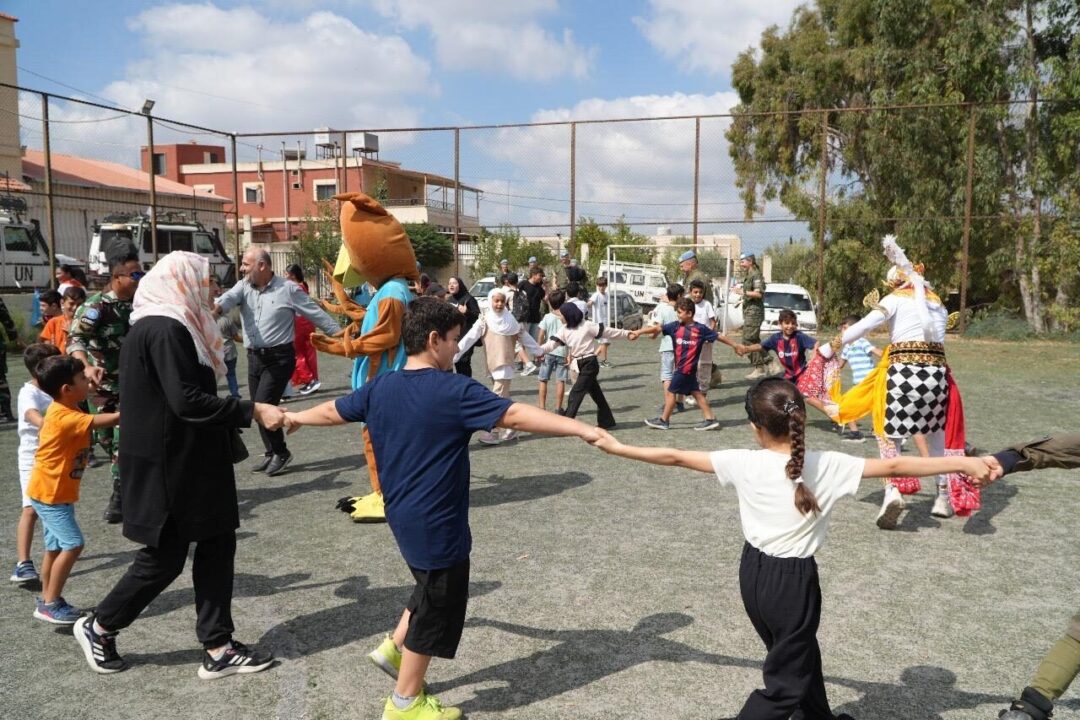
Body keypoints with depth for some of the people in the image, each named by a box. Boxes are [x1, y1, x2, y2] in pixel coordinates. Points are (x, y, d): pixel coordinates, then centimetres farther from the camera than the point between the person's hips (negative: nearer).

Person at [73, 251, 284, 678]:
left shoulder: (167, 326, 13)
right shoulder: (165, 330, -19)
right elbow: (186, 400, -27)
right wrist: (252, 411, -26)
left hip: (186, 462, 10)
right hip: (168, 465, -10)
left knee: (217, 544, 9)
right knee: (164, 556, 5)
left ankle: (217, 649, 15)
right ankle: (98, 627, 28)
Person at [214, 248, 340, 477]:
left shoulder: (288, 289, -7)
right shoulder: (243, 287, 4)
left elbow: (317, 314, -3)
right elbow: (229, 298, -17)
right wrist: (215, 307, -41)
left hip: (279, 357, -6)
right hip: (254, 357, 6)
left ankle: (281, 452, 7)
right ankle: (271, 453, 28)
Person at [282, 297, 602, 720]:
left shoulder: (380, 388, 3)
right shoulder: (454, 391, -20)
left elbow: (333, 410, 17)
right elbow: (515, 415, -28)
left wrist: (295, 417, 38)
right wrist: (582, 429, -30)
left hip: (403, 517, 8)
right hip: (437, 522, -8)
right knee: (437, 609, 9)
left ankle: (395, 646, 31)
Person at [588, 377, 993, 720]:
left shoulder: (743, 464, -10)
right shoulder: (826, 467, -16)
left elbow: (675, 457, -5)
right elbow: (892, 466, -14)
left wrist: (618, 448, 6)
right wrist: (964, 463, -7)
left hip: (753, 572, 5)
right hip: (793, 580, -5)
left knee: (799, 654, 27)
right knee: (785, 682, 10)